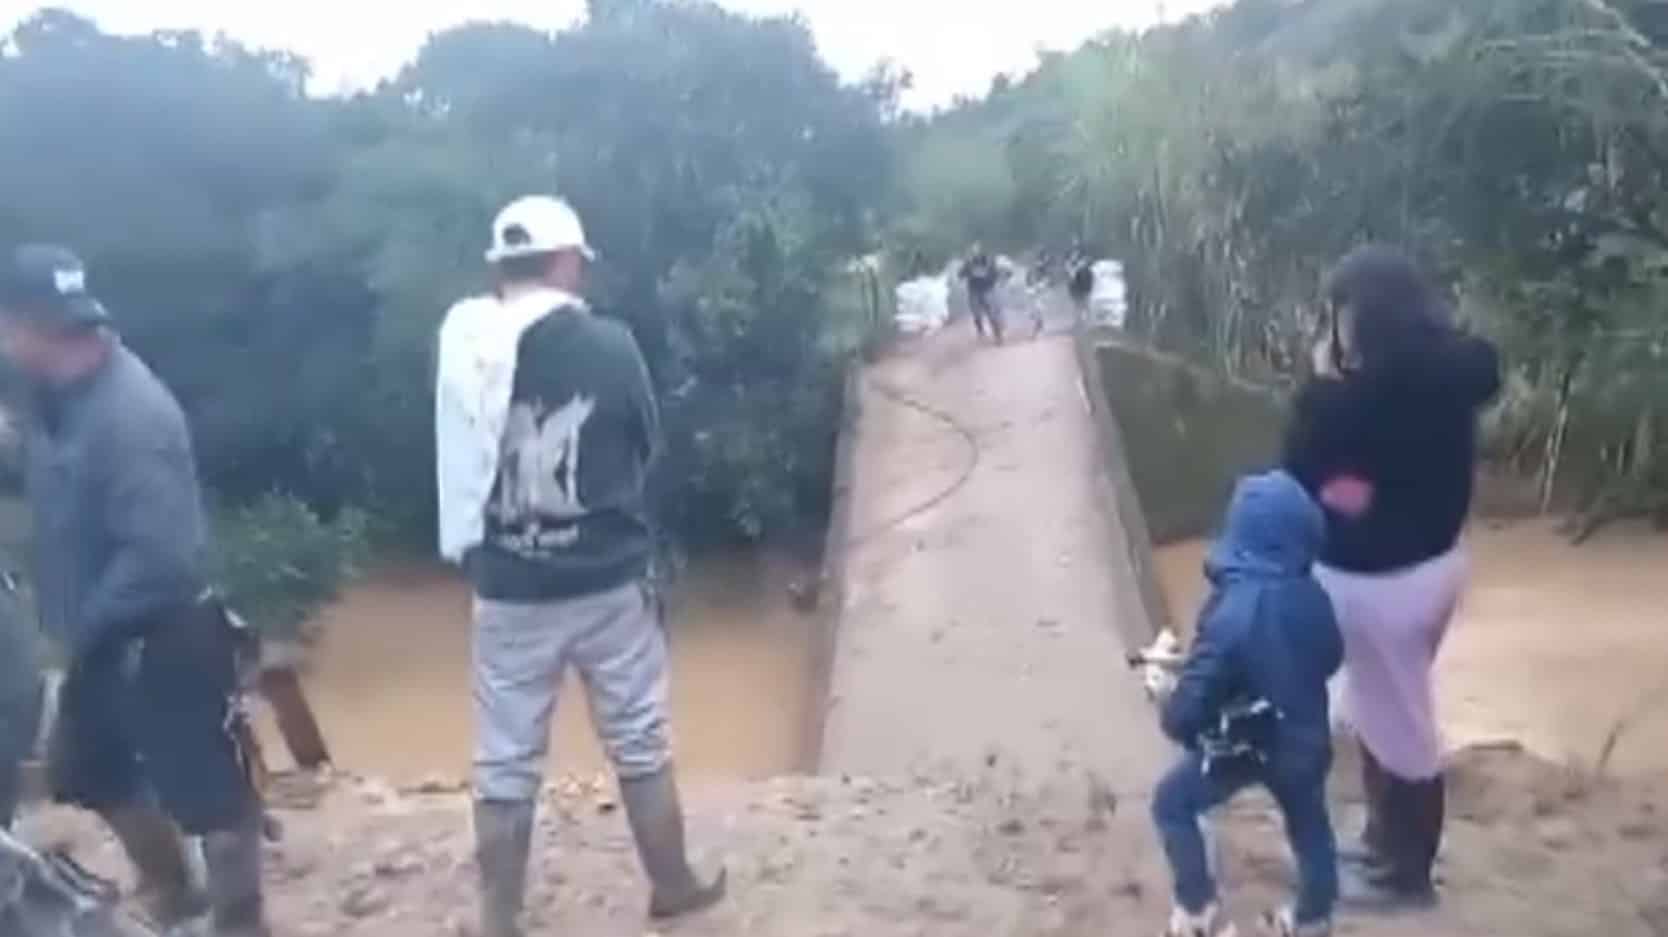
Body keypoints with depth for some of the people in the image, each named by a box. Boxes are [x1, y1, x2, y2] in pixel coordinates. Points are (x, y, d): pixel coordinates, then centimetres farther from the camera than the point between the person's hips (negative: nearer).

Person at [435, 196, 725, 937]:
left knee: (505, 767, 13)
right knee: (640, 745, 16)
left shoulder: (464, 349, -4)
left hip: (508, 592, 2)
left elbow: (456, 460, 8)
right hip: (608, 583, -1)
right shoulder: (608, 344, -10)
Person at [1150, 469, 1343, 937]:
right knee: (1309, 823, 28)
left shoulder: (1231, 613, -32)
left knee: (1172, 804, 18)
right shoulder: (1312, 597, -13)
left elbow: (1188, 707, -29)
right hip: (1306, 740, 6)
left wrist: (1173, 717, -8)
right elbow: (1330, 659, 8)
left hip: (1241, 746, -5)